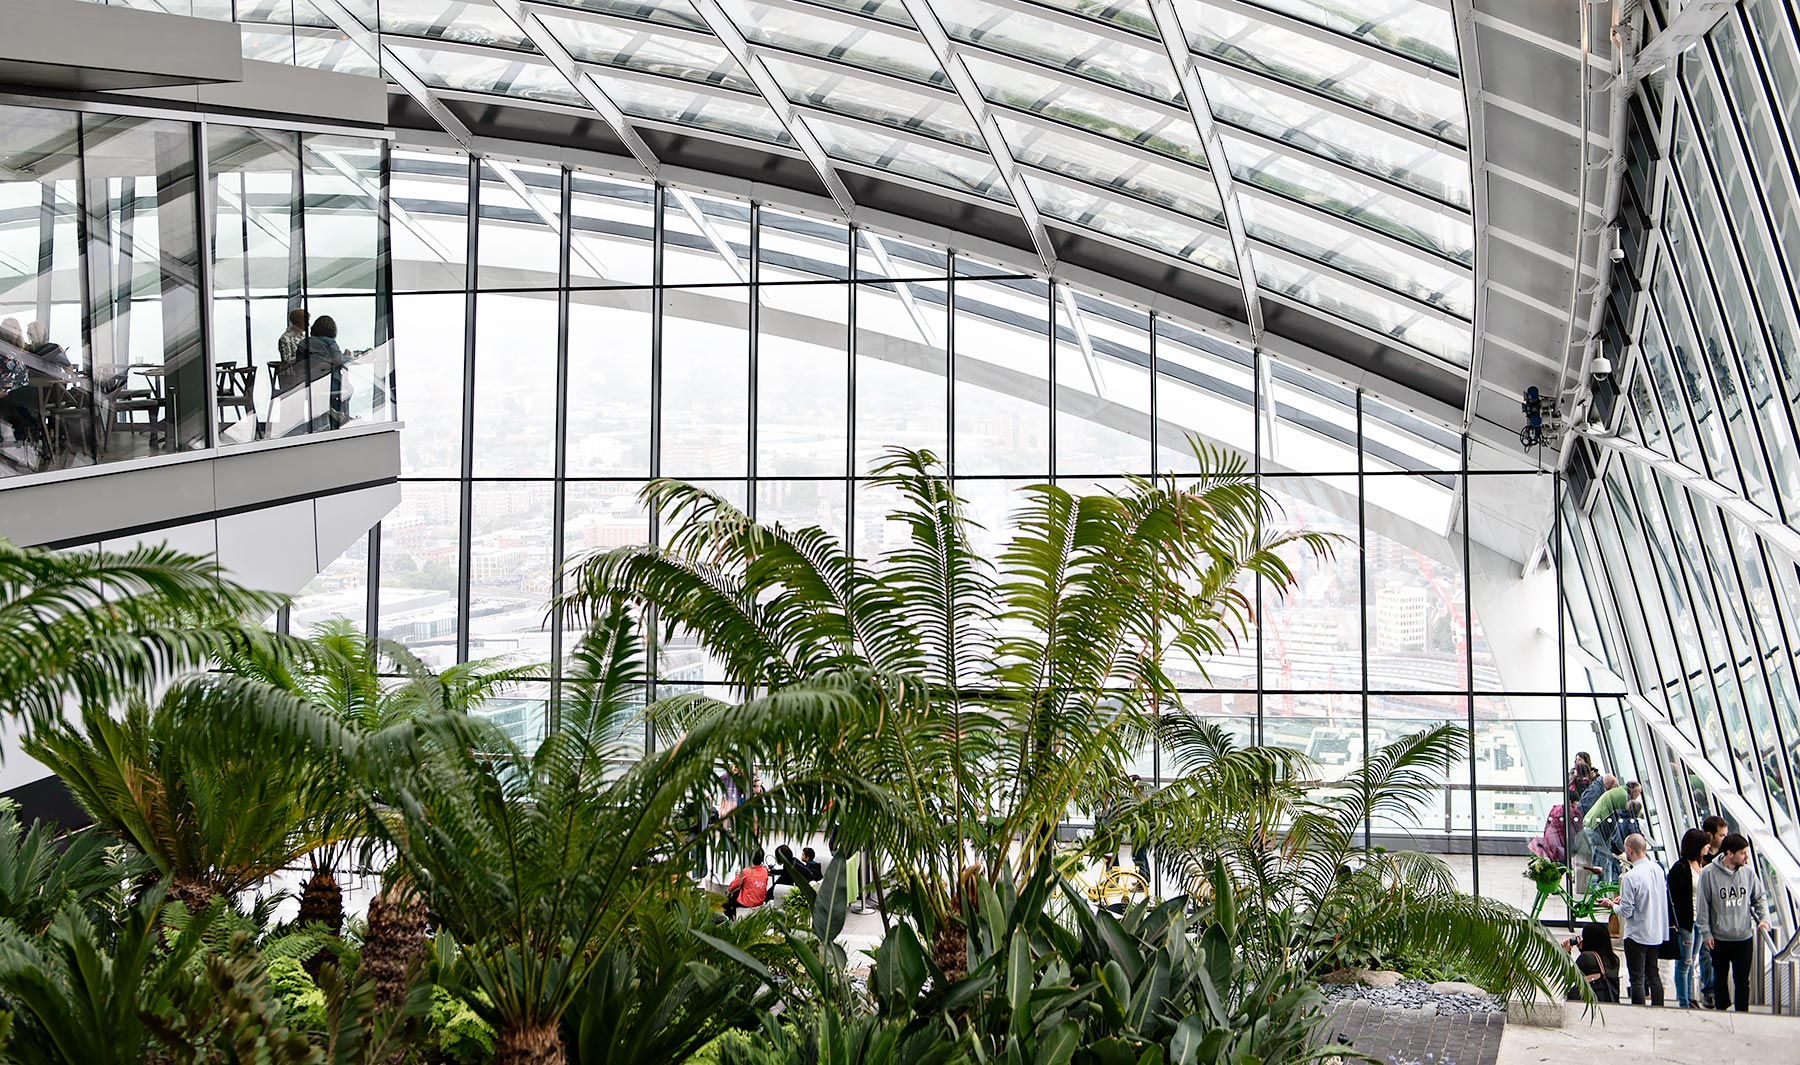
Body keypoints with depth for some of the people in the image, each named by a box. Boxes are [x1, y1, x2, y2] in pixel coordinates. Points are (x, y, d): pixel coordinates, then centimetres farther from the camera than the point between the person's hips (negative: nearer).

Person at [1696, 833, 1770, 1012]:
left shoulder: (1748, 872, -2)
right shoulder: (1709, 874, -11)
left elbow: (1760, 898, 11)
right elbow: (1702, 905, -6)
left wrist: (1764, 918, -4)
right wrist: (1705, 932, -7)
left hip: (1744, 938, 2)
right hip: (1719, 938, -2)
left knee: (1743, 981, 5)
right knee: (1720, 979, 13)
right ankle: (1720, 1010, 27)